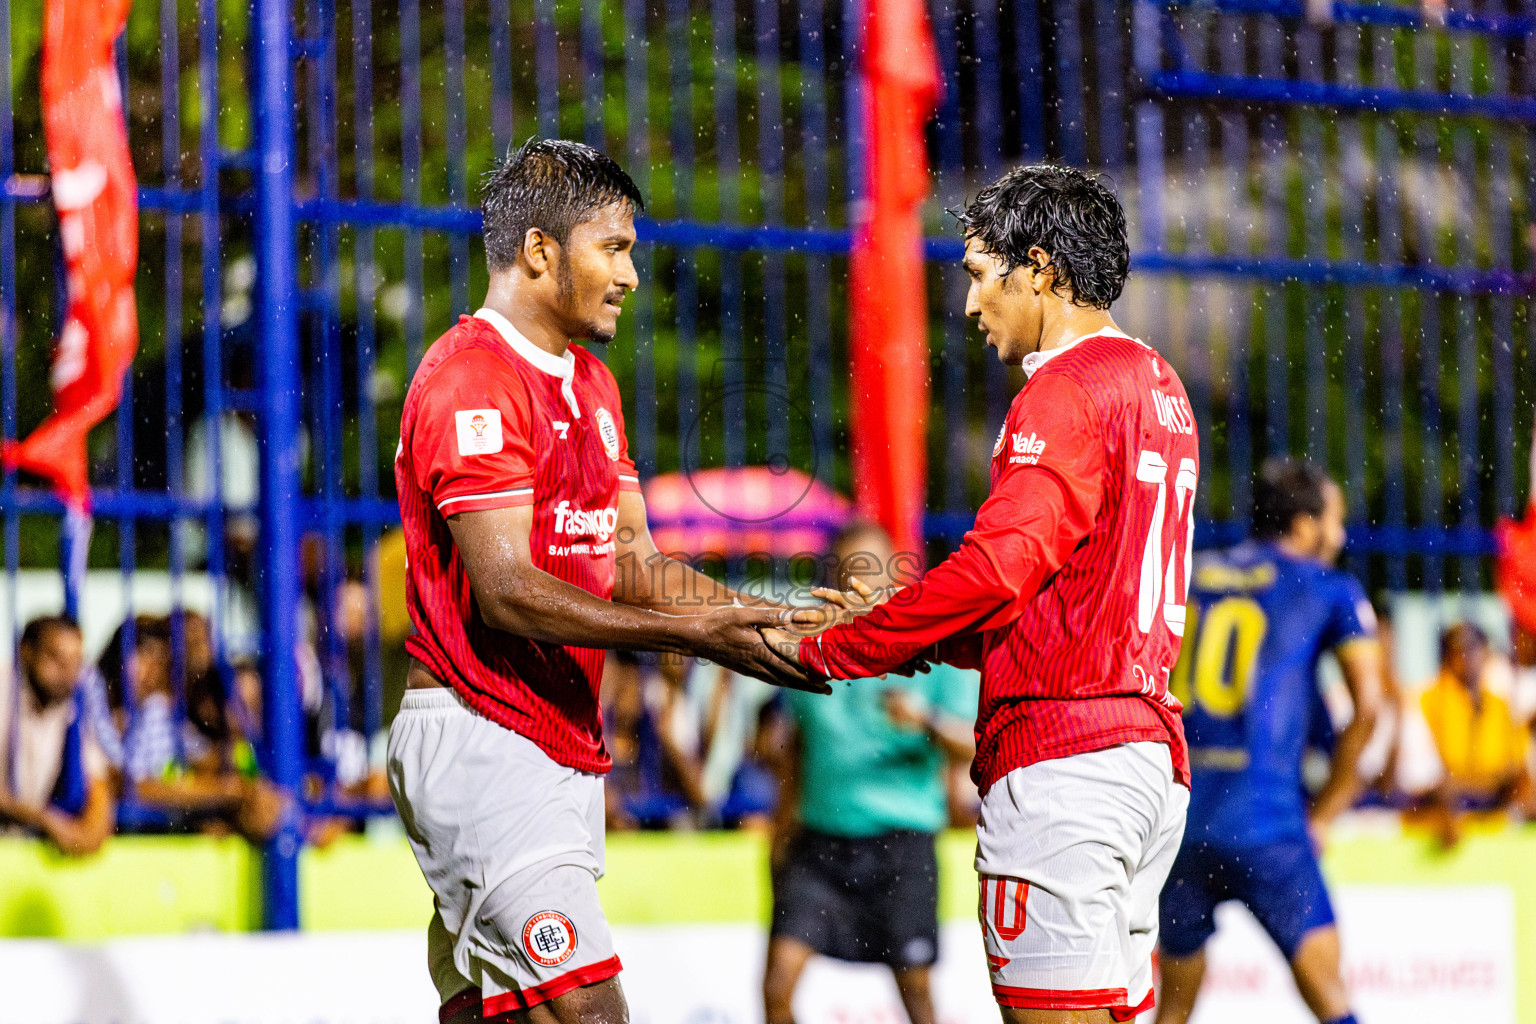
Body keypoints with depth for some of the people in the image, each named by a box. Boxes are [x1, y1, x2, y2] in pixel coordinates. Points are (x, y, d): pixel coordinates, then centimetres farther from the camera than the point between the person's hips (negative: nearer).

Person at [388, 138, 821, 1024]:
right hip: (483, 740, -10)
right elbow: (508, 592, -20)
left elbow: (635, 567, 16)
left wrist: (779, 615, 2)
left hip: (564, 744, 10)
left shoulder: (591, 384, 20)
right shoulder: (472, 379, -13)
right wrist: (694, 635, -23)